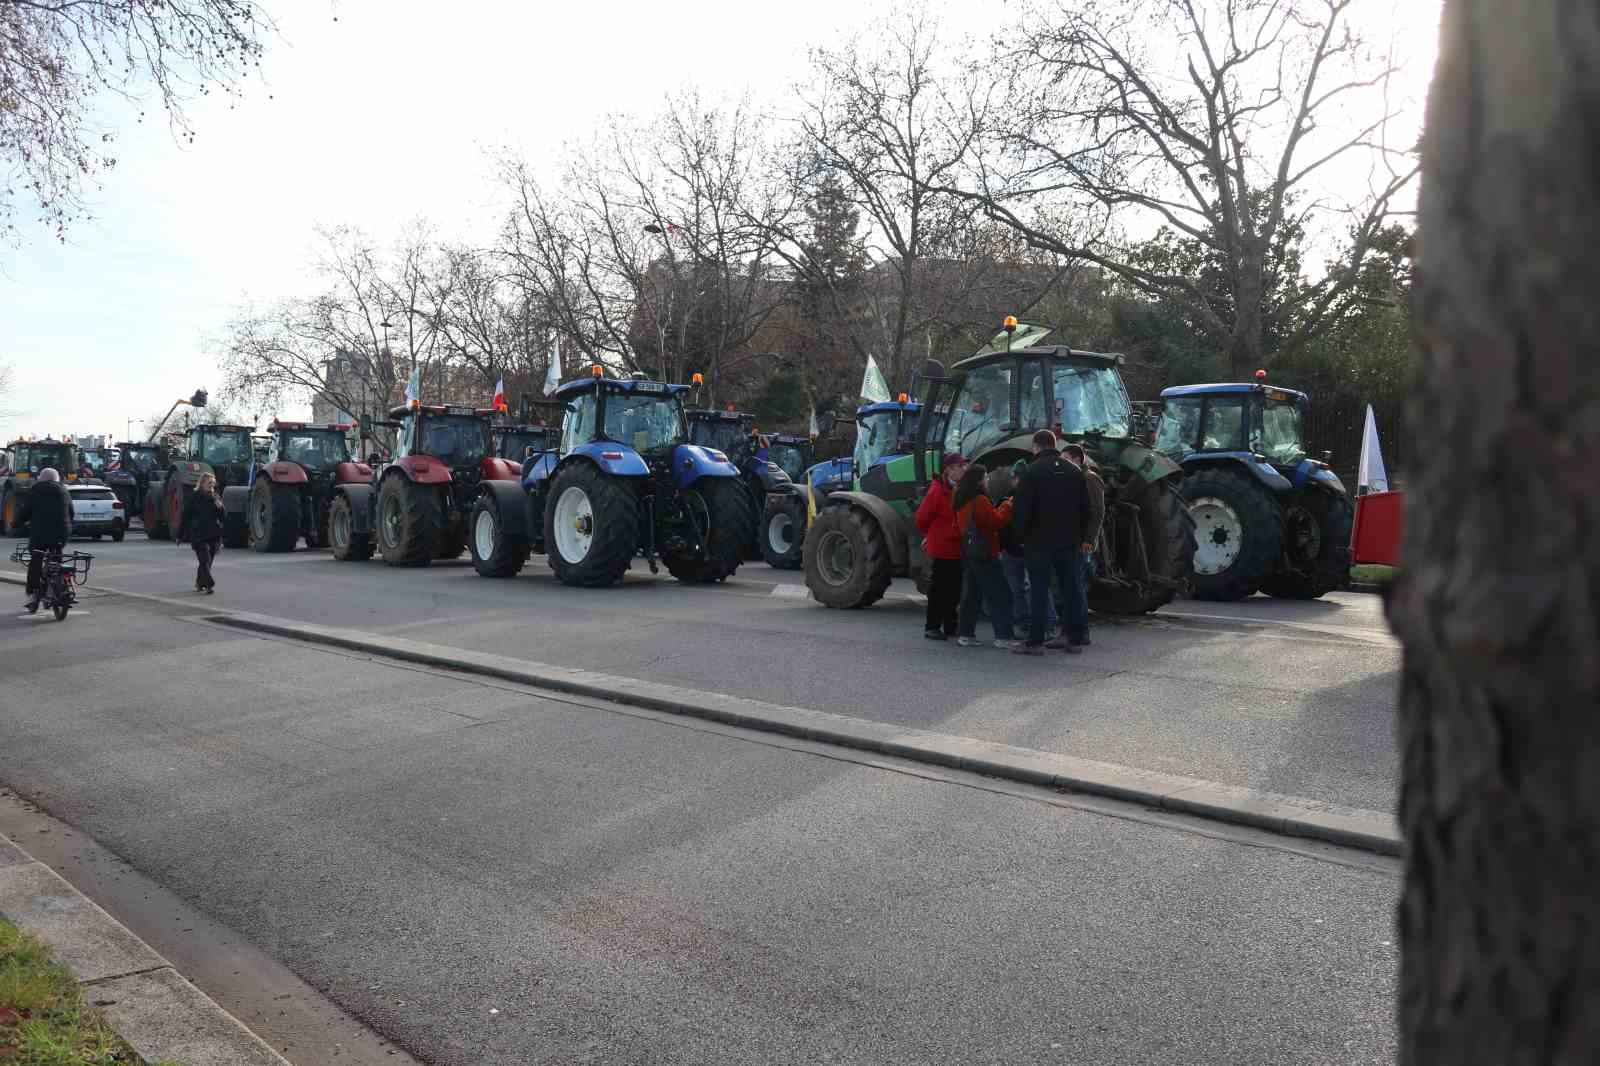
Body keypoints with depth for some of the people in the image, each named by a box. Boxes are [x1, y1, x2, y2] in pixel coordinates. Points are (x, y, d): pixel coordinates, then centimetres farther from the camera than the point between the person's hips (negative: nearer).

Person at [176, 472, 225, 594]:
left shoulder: (217, 498, 11)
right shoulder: (193, 497, -1)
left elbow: (222, 518, 15)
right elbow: (185, 517, 1)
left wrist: (221, 538, 13)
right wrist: (180, 535, 1)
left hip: (214, 535, 4)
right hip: (198, 535, -4)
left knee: (208, 561, 9)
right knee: (205, 560, -12)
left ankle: (199, 583, 24)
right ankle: (209, 584, -16)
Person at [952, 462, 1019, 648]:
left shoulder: (961, 503, 12)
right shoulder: (980, 501, -16)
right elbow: (996, 522, -14)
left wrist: (1003, 508, 9)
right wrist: (1007, 507, -3)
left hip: (968, 553, 9)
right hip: (984, 554, -9)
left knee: (971, 594, 12)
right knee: (999, 595, -3)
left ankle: (965, 633, 13)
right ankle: (1004, 636, -4)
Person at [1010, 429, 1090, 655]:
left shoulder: (1031, 472, -9)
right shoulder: (1074, 471, 8)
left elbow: (1021, 509, -14)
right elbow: (1085, 508, 12)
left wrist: (1021, 535, -1)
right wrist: (1082, 537, 18)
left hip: (1039, 541, -5)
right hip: (1069, 541, 5)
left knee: (1038, 591, -2)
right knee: (1070, 589, 11)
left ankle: (1035, 641, -1)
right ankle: (1074, 639, 16)